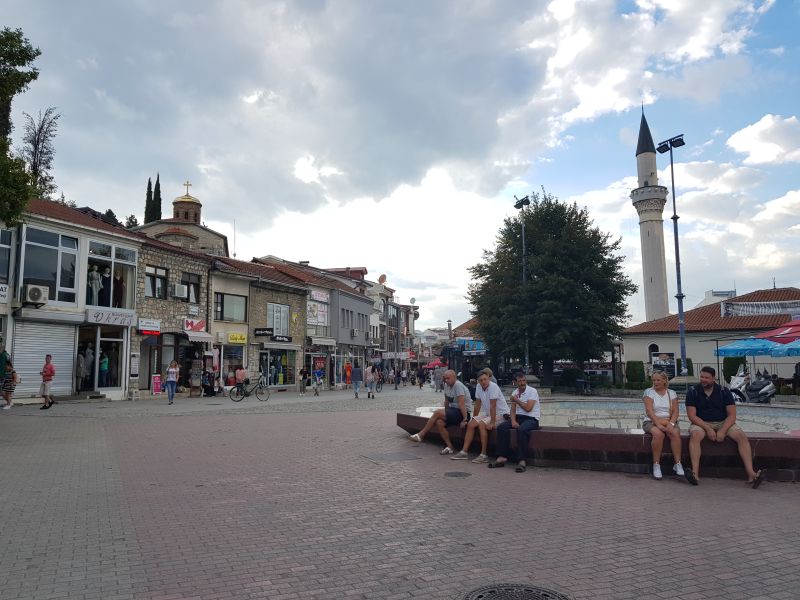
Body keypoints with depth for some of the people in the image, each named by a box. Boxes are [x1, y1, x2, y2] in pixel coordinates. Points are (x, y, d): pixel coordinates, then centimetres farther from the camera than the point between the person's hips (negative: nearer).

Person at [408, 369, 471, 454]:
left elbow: (462, 403, -24)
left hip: (462, 413, -8)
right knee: (438, 423, -17)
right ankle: (450, 447, -8)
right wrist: (446, 414, 12)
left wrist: (465, 419, -27)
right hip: (454, 411, 8)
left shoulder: (458, 385, -18)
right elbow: (447, 401, 16)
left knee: (437, 413, -20)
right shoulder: (447, 385, 9)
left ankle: (421, 435, -10)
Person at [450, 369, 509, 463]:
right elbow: (477, 404, 8)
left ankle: (484, 455, -22)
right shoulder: (478, 387, 1)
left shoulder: (493, 387, -21)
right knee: (471, 424, -4)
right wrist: (473, 419, 8)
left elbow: (493, 406, -26)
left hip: (501, 414, -8)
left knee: (482, 424, -28)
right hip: (488, 414, 8)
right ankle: (464, 452, -1)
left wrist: (492, 422, -28)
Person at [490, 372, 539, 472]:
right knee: (501, 427, -17)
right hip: (518, 418, 6)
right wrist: (513, 421, -10)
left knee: (522, 429, -37)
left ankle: (522, 461, -38)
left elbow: (528, 408, -15)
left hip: (531, 419, -6)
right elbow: (512, 410, 9)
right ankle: (502, 457, -21)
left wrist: (517, 400, -3)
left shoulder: (532, 391, -5)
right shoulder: (514, 393, 14)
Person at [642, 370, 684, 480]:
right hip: (652, 422, -2)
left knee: (675, 433, -31)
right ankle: (656, 464, -26)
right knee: (658, 433, -35)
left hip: (669, 422, 3)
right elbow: (649, 411, -10)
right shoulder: (649, 392, 3)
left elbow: (675, 411, 1)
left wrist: (671, 424, -18)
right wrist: (659, 424, -23)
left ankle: (677, 463, -25)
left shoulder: (672, 393, 11)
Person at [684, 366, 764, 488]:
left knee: (742, 437, -23)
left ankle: (751, 475, -31)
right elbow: (692, 416, -9)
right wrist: (708, 429, -22)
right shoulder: (693, 392, -4)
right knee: (695, 435, -34)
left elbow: (732, 415, -4)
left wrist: (722, 431, -19)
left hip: (723, 423, 2)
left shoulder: (724, 391, 0)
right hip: (701, 423, -2)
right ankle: (695, 474, -45)